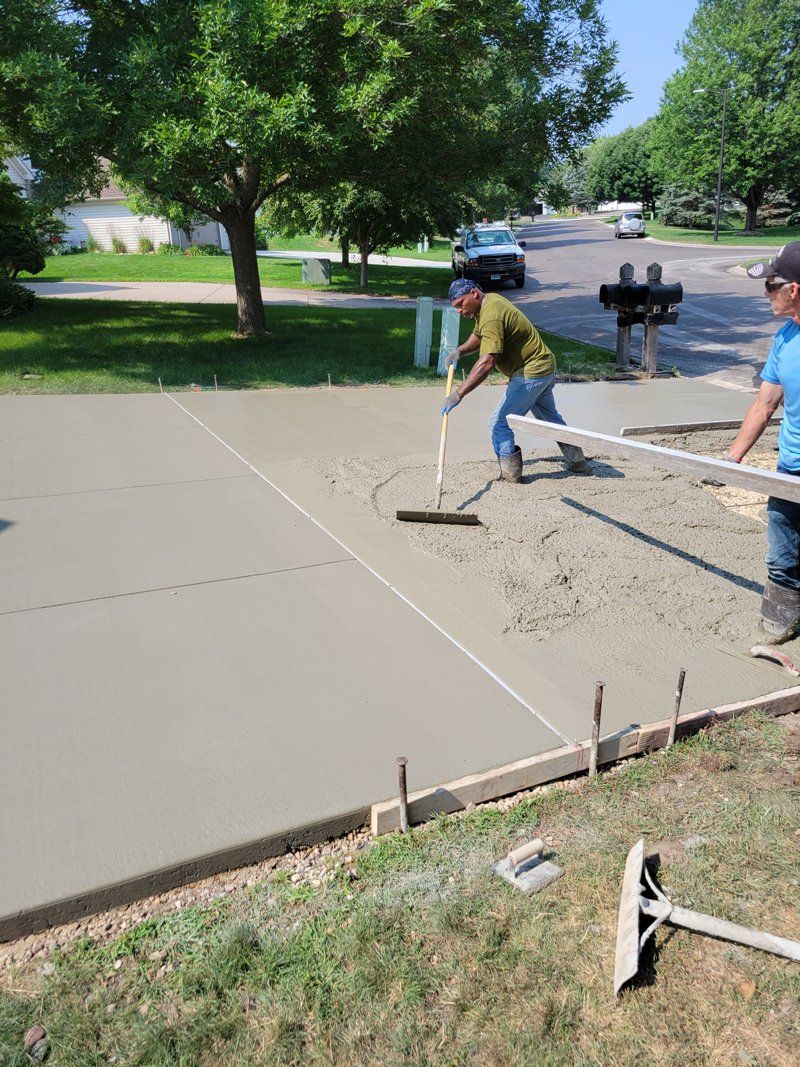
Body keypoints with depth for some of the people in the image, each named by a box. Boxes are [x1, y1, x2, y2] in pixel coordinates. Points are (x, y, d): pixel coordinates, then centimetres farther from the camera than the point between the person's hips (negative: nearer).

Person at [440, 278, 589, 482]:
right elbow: (478, 335, 22)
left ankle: (511, 476, 0)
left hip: (530, 373, -11)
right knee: (550, 418, 25)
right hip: (546, 367, 11)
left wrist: (458, 394, -37)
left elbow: (487, 363, -36)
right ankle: (578, 462, 38)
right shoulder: (491, 299, 7)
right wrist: (459, 351, 3)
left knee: (499, 424, -7)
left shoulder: (491, 316, -26)